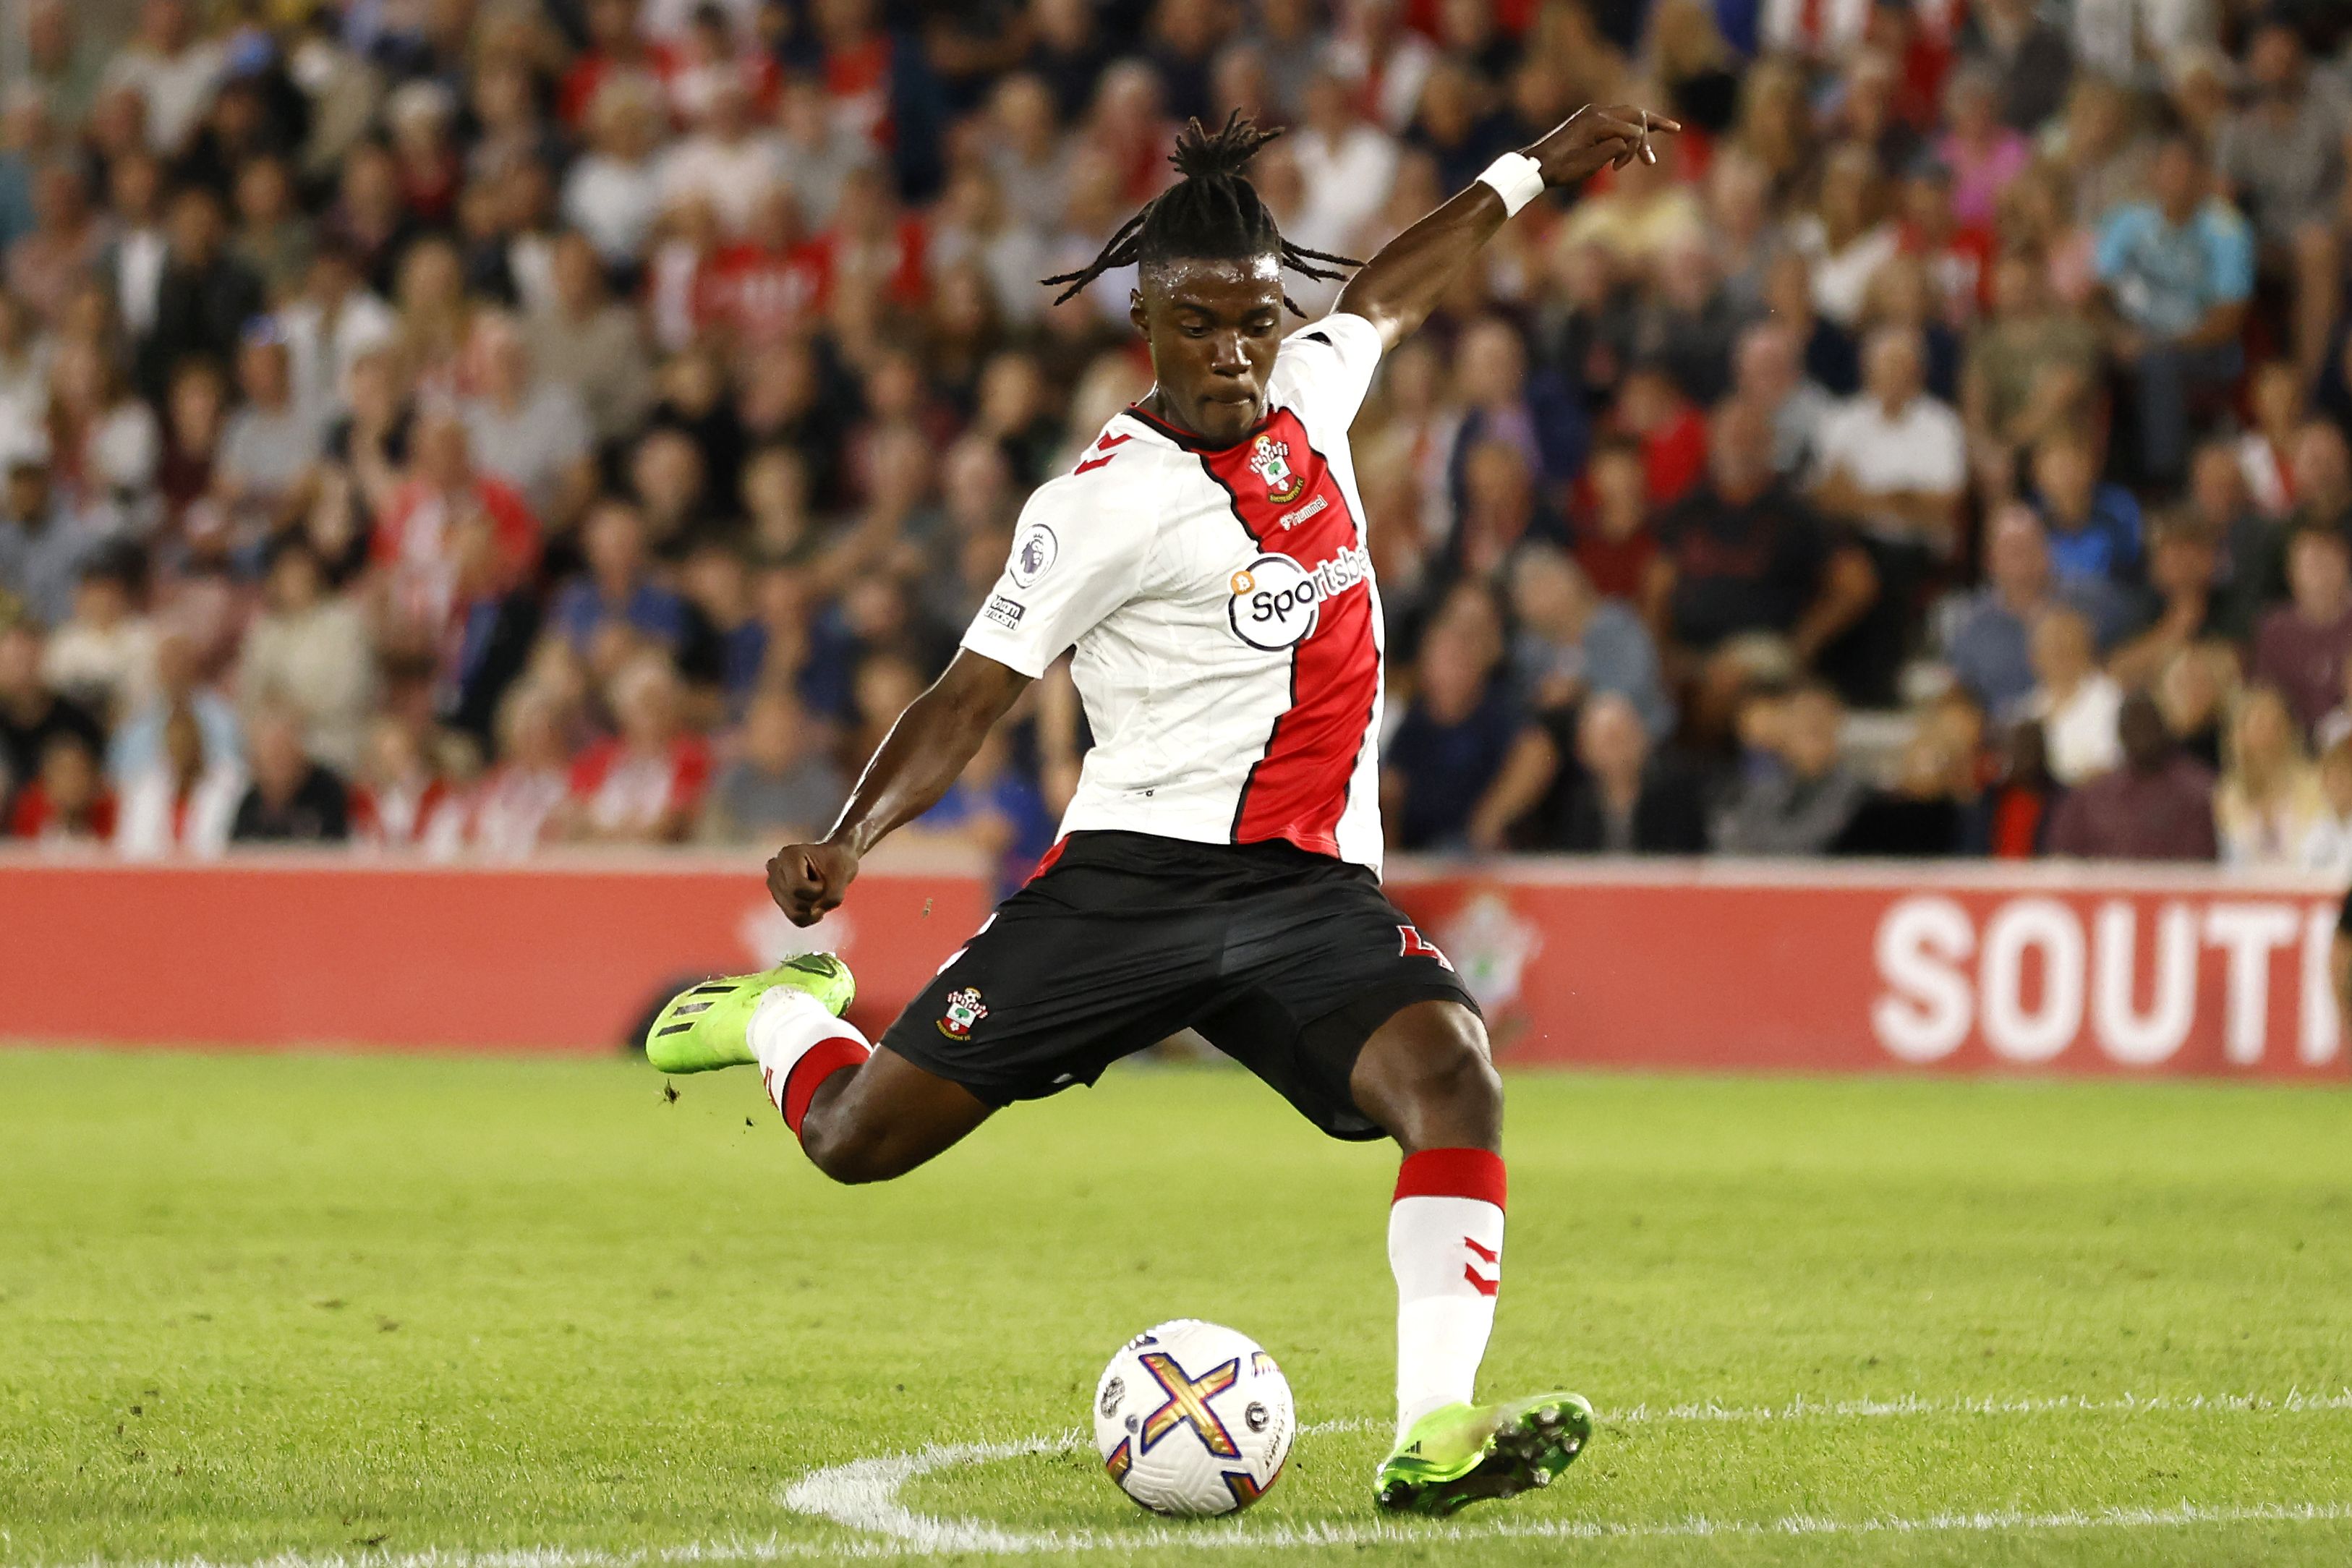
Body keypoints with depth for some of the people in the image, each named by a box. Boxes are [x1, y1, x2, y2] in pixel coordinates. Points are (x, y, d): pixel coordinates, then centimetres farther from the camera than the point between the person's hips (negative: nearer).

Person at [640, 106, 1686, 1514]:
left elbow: (1387, 296, 35)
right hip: (1140, 871, -4)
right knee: (856, 1136, -4)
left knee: (1454, 1077, -26)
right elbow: (972, 698, -7)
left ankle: (1435, 1440, -32)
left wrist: (1531, 173, 42)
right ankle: (784, 1018, 33)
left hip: (1315, 890, 4)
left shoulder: (1311, 394, 11)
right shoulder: (1111, 500, -7)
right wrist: (848, 841, -22)